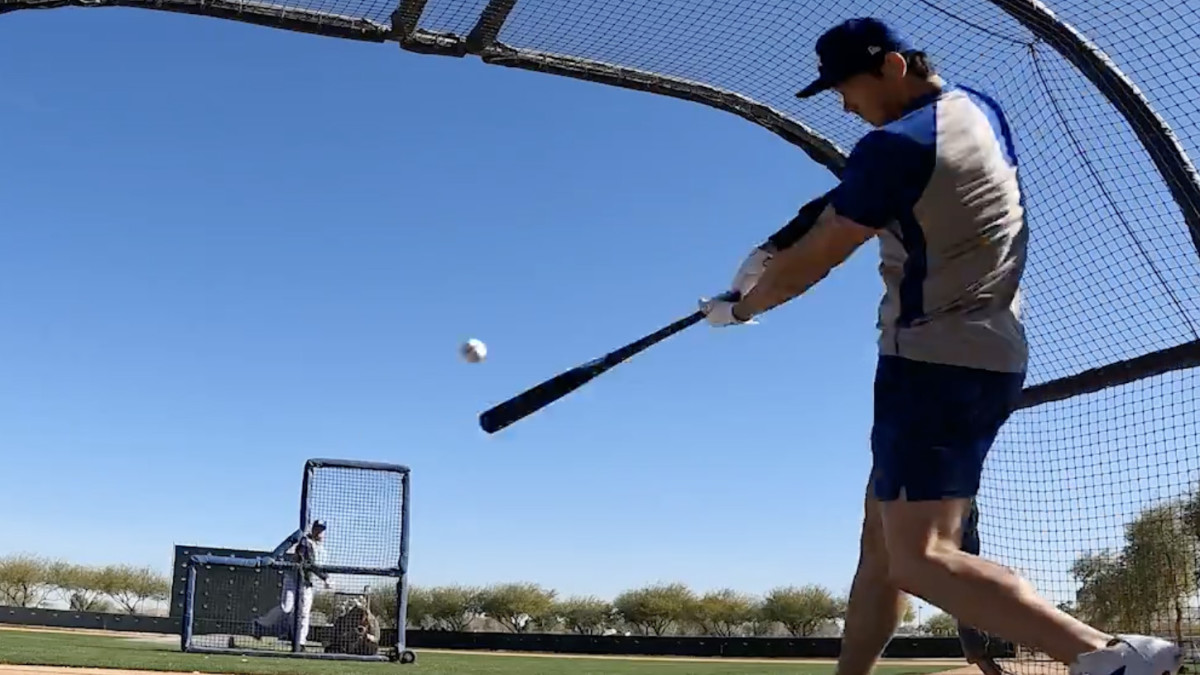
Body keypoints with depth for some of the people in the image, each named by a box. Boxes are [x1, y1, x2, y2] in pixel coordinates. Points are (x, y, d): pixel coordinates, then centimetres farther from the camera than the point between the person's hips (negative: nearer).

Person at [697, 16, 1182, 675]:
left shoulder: (894, 146, -16)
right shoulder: (981, 109, 12)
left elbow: (810, 264, -8)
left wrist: (739, 306, 10)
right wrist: (782, 243, 10)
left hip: (936, 363, -10)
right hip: (989, 356, 10)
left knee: (920, 560, -17)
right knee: (881, 541, 15)